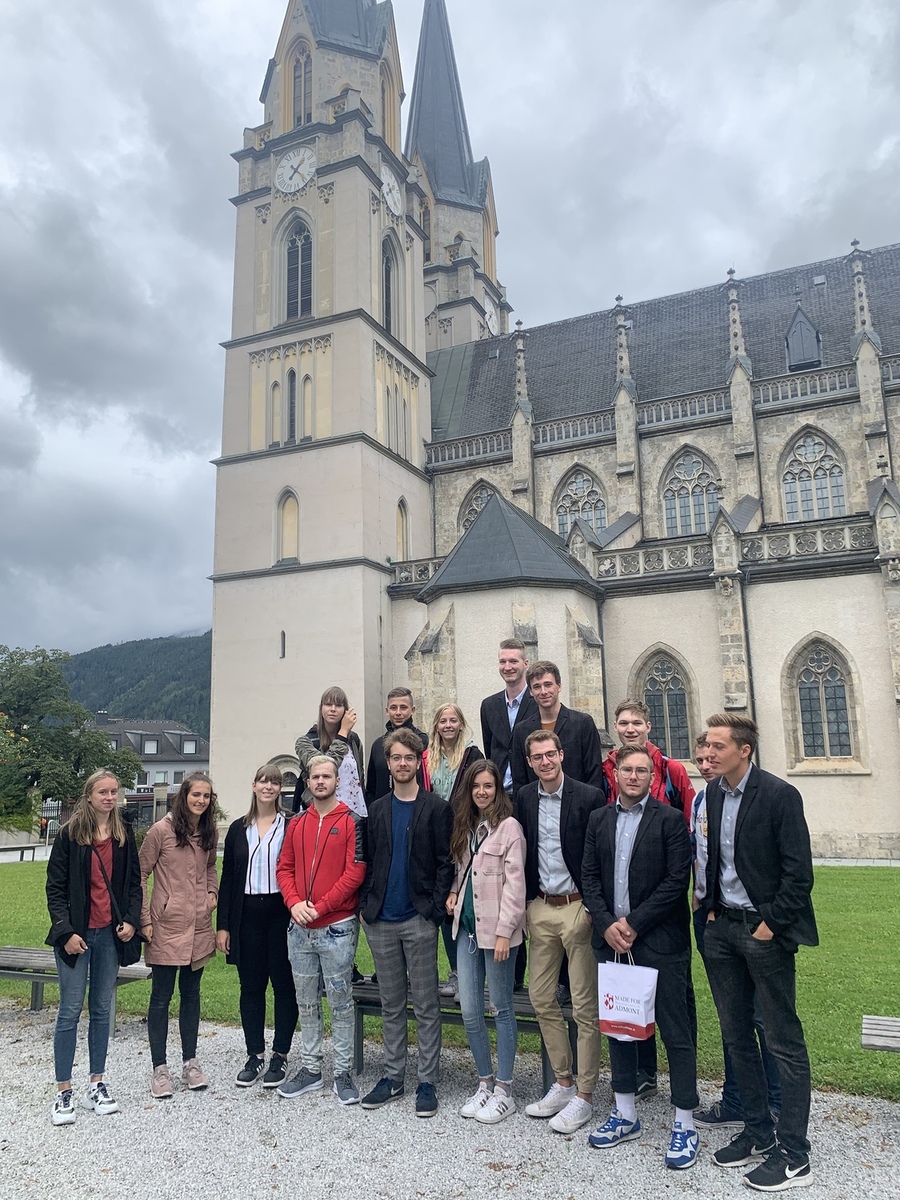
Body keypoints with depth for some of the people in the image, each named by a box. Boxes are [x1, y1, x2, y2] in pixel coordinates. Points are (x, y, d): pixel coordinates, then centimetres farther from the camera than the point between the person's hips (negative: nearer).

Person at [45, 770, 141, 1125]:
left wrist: (131, 920, -3)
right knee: (70, 1011, 1)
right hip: (77, 934, -3)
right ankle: (64, 1092, 13)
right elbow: (55, 888, -5)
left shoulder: (124, 835, 5)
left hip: (110, 934, 3)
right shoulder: (69, 835, -6)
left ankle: (97, 1084, 22)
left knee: (102, 1010, 11)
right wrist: (66, 931, -13)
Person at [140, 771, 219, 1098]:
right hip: (167, 926, -5)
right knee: (161, 996, 4)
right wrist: (144, 919, -9)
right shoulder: (162, 830, -11)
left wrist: (213, 893, 4)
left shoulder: (210, 833, 6)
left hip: (199, 926, 5)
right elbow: (140, 875, -6)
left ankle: (190, 1062, 27)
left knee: (191, 994, 15)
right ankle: (160, 1068, 18)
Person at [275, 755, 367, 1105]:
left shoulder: (351, 822, -7)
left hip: (337, 928, -5)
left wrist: (320, 907, -16)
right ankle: (311, 1069, 28)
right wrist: (295, 903, -9)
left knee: (340, 1002, 5)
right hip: (300, 929, 5)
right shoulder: (297, 824, 9)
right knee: (307, 1003, 15)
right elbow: (284, 867, 8)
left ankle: (343, 1073, 17)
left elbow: (355, 872, -13)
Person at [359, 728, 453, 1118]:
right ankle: (393, 1076, 26)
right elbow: (367, 860, 10)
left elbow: (446, 862, -6)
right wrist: (365, 905, 1)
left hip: (419, 920, -4)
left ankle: (427, 1082, 17)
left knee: (426, 1005, 6)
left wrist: (435, 908, -12)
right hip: (381, 921, 4)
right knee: (391, 1004, 15)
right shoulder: (376, 809, 8)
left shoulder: (436, 808, -4)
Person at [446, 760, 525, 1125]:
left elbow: (514, 884, -13)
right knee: (470, 1011, 10)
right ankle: (485, 1082, 26)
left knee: (501, 1008, 6)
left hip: (496, 929, -6)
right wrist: (453, 893, 4)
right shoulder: (466, 826, 11)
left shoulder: (508, 826, -11)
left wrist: (504, 931, -16)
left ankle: (504, 1090, 20)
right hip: (467, 926, 6)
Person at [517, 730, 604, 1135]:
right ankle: (563, 1083, 29)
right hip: (540, 908, 5)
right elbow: (522, 853, 10)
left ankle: (583, 1095, 18)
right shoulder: (524, 798, 5)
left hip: (578, 907, -5)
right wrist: (526, 902, 6)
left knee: (585, 1006, 4)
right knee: (541, 999, 13)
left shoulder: (589, 796, -10)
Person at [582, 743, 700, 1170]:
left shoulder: (669, 819, -6)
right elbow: (589, 876, 7)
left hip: (660, 942, -5)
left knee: (675, 1032, 2)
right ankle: (625, 1114, 31)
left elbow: (677, 880, -12)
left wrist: (633, 923, -13)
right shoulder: (599, 820, 8)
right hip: (612, 939, 5)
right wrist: (607, 925, -7)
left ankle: (684, 1124, 16)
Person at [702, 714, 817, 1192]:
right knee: (736, 1035, 15)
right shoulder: (713, 793, 5)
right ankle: (758, 1133, 31)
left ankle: (793, 1155, 15)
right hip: (722, 927, 7)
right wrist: (711, 909, 7)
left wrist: (770, 925, -15)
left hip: (765, 931, -7)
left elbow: (799, 872, -15)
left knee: (784, 1041, 4)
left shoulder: (779, 795, -15)